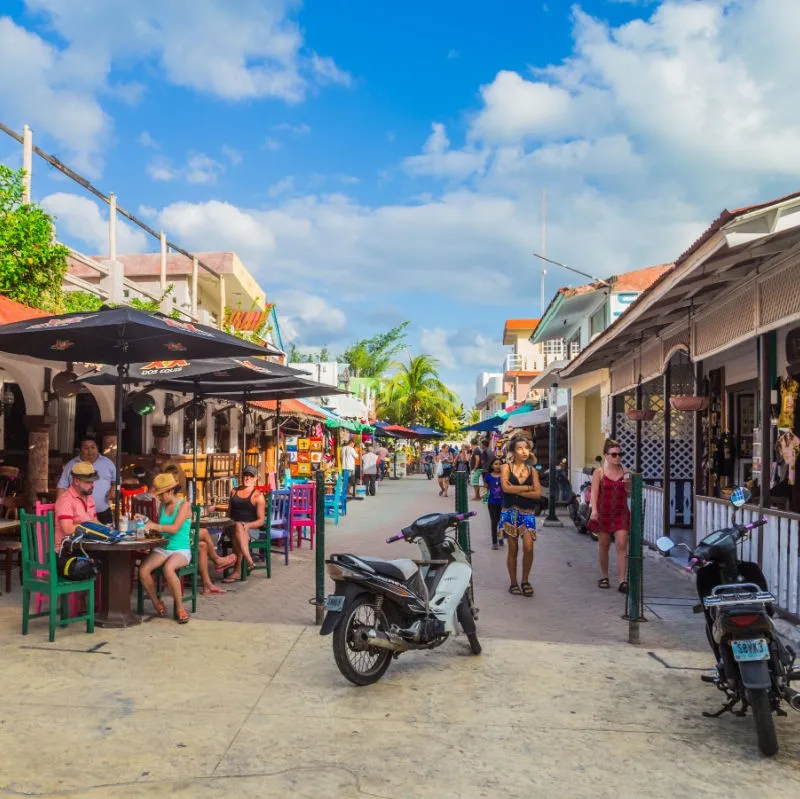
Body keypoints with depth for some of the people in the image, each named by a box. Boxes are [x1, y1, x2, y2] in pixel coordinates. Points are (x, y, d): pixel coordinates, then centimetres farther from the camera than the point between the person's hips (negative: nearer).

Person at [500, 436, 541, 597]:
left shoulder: (532, 470, 8)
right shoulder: (507, 467, 0)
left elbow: (538, 493, -4)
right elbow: (506, 487, -16)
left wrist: (517, 491, -13)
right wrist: (527, 488, -9)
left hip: (527, 513, 2)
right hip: (510, 512, -2)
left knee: (528, 547, -10)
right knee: (513, 549, 3)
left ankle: (525, 581, 9)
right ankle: (513, 583, 16)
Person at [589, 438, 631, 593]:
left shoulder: (625, 472, 6)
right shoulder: (599, 472, 0)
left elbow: (629, 494, 12)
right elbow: (594, 492, -6)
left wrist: (628, 486, -10)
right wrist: (594, 510, -18)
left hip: (621, 513, 1)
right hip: (604, 512, -1)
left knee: (622, 545, -10)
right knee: (604, 546, 9)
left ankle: (623, 581, -10)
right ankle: (604, 577, 26)